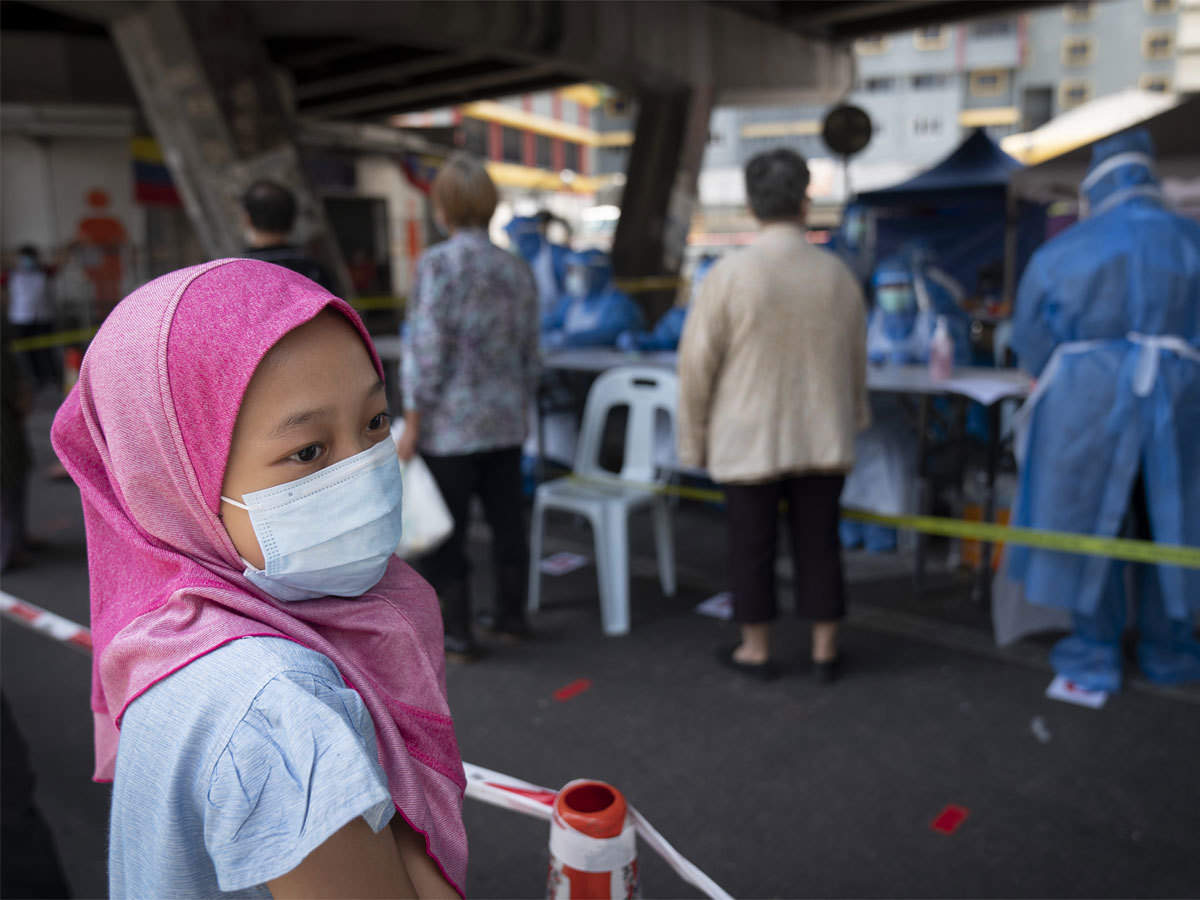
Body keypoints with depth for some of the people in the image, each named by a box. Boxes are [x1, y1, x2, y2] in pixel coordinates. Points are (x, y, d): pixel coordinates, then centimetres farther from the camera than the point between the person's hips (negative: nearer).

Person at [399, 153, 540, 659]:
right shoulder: (517, 271, 4)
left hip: (450, 424, -6)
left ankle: (458, 636, 16)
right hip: (504, 420, 6)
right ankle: (512, 616, 30)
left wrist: (411, 423, -12)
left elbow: (427, 349, -18)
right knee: (507, 521, 17)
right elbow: (529, 357, 8)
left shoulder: (438, 264, -14)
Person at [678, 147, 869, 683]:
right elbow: (856, 362, 9)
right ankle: (825, 651, 23)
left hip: (748, 438, -3)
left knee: (753, 545, 10)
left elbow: (697, 363, -10)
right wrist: (853, 418, 25)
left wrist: (692, 437, 2)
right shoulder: (837, 274, -2)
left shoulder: (729, 274, -13)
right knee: (819, 544, 13)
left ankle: (756, 650, 24)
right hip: (823, 437, 3)